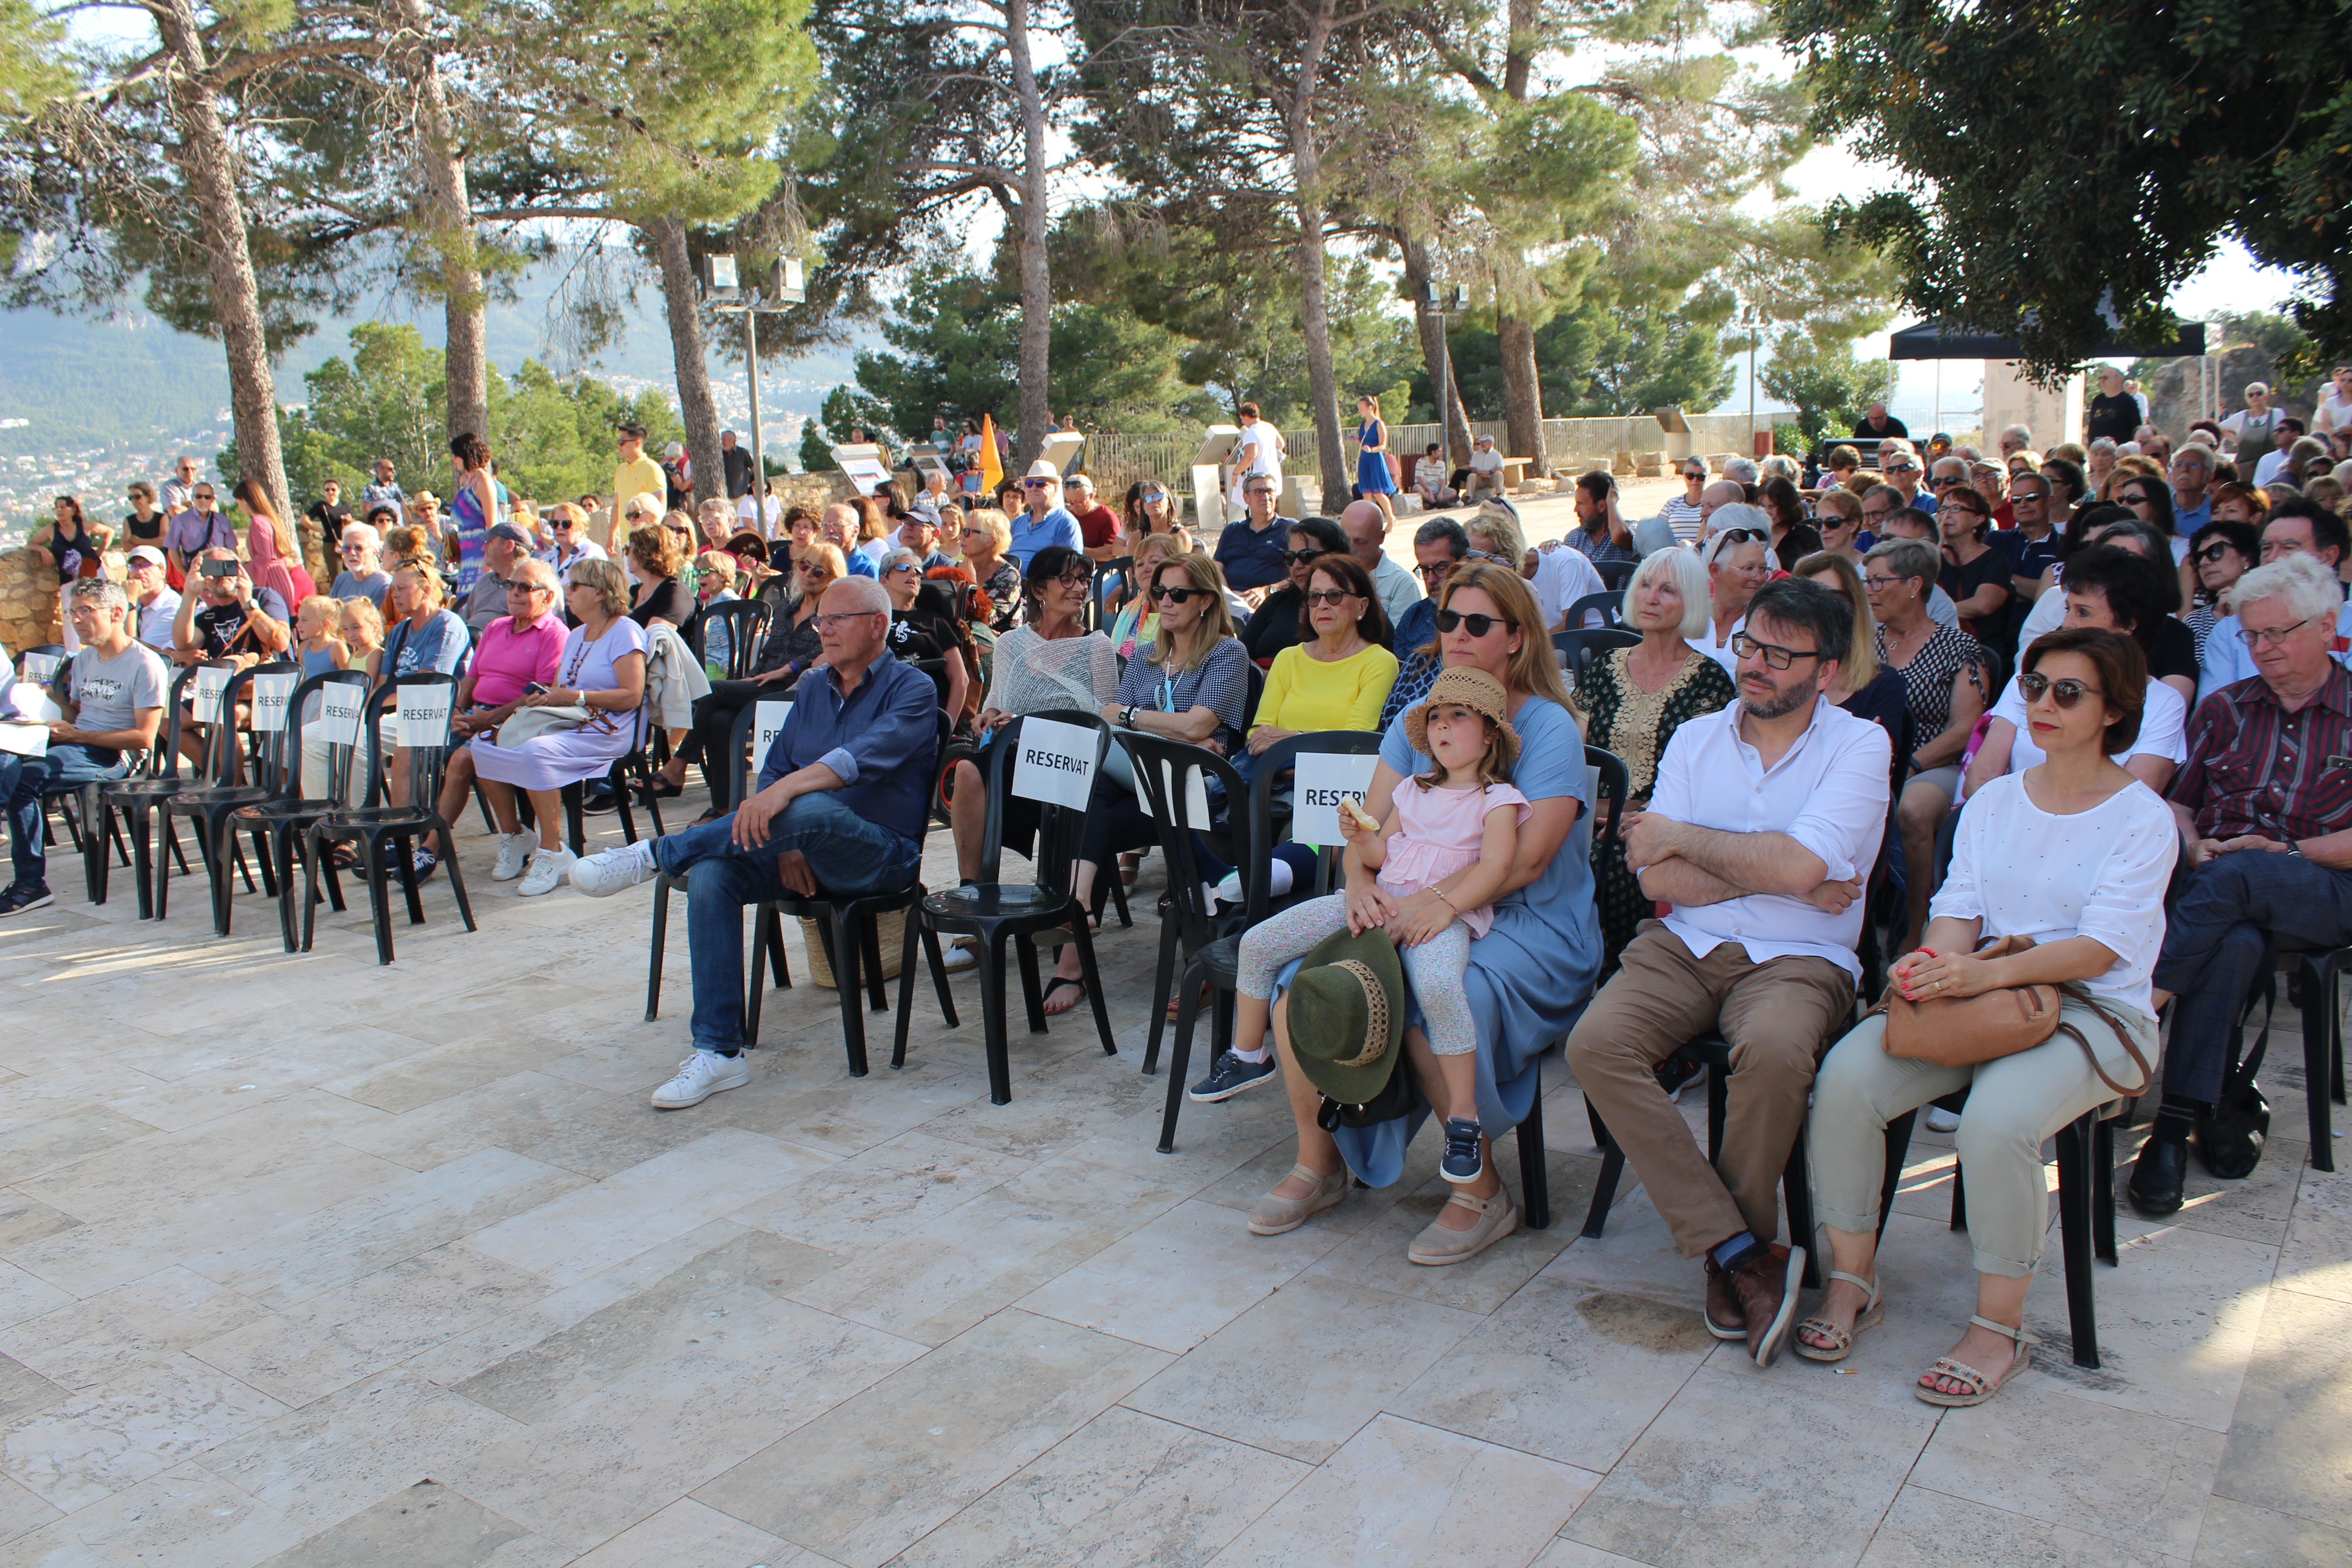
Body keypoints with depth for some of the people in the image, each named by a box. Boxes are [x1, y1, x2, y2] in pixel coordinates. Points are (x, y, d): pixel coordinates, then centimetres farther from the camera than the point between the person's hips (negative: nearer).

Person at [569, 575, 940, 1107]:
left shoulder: (911, 690, -4)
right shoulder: (813, 690, 17)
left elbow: (866, 756, -24)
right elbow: (773, 772, 11)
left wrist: (786, 790, -38)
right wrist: (783, 847, -8)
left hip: (879, 856, -6)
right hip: (809, 857, 6)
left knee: (810, 809, -38)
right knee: (712, 874, -22)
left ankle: (653, 856, -22)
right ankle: (717, 1052, -21)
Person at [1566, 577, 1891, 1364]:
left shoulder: (1858, 745, 0)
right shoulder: (1696, 739, 12)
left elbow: (1801, 866, -17)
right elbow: (1658, 878, 1)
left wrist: (1683, 838, -4)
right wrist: (1776, 875, -8)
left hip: (1798, 960, -3)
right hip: (1684, 946, 4)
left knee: (1773, 1051, -36)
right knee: (1595, 1044, -24)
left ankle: (1731, 1253, -10)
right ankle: (1748, 1255, -19)